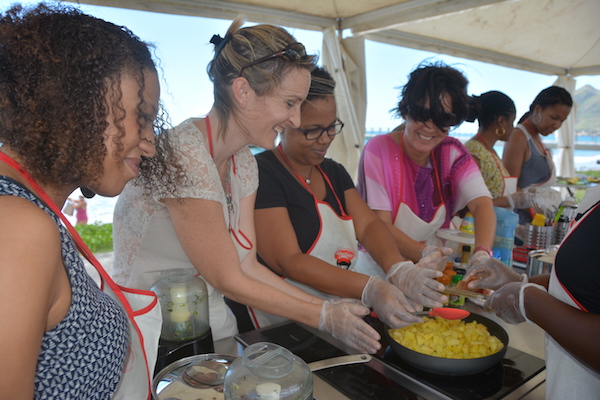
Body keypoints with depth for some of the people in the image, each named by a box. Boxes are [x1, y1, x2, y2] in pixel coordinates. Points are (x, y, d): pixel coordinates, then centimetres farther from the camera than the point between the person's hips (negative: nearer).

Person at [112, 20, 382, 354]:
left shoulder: (243, 163, 3)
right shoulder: (183, 155, -23)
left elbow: (248, 267, 0)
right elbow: (229, 281, -18)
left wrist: (331, 307, -6)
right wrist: (325, 317, -11)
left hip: (215, 331, 7)